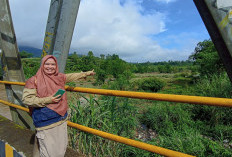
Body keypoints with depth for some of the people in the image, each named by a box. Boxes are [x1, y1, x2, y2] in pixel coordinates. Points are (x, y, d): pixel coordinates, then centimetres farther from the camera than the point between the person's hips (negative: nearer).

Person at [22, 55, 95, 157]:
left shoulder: (60, 77, 5)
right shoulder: (34, 80, -8)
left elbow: (73, 76, 19)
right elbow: (26, 99, -11)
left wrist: (87, 73, 26)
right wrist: (48, 100, -19)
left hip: (61, 119, 5)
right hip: (45, 123, -5)